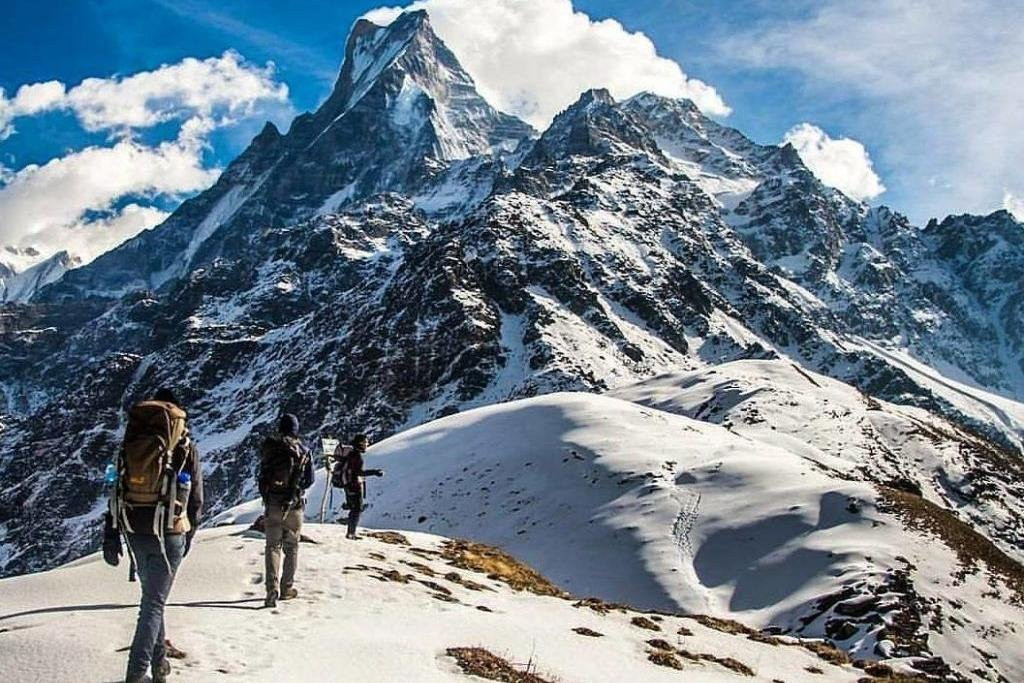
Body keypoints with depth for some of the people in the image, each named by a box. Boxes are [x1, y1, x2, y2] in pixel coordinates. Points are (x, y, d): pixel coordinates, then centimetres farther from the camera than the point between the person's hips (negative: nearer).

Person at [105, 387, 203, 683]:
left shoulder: (131, 442, 5)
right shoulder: (186, 447, -4)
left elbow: (118, 490, 6)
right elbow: (195, 497, 0)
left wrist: (111, 536, 10)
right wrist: (190, 533, 13)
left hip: (135, 532, 4)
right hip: (169, 533, -4)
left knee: (152, 595, 20)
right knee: (153, 602, 0)